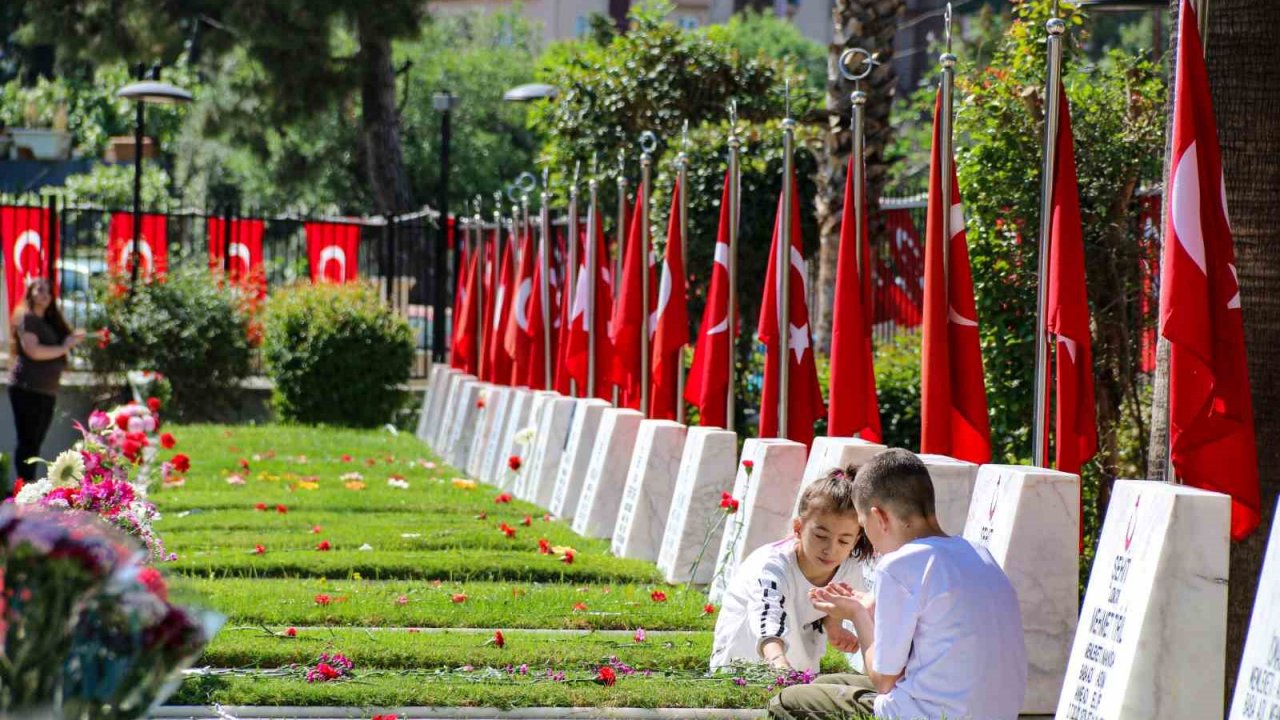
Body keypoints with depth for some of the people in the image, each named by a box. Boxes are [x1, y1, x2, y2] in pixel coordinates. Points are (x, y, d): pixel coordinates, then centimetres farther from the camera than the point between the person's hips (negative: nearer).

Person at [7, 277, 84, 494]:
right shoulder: (26, 318, -5)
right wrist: (64, 347, -10)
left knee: (35, 443, 7)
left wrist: (73, 339, 3)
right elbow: (33, 351, -15)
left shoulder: (50, 322, 19)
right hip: (27, 388, -8)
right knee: (27, 442, -10)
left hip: (47, 391, 8)